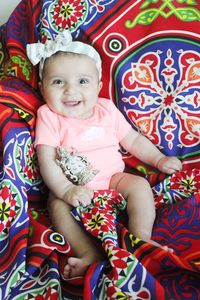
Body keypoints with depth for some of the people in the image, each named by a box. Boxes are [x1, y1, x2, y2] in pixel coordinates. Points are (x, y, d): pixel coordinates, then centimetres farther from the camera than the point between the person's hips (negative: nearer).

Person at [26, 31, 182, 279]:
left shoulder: (107, 110, 6)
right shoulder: (49, 117, -5)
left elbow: (133, 140, 15)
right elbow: (46, 160, -15)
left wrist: (159, 159, 5)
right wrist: (66, 190, -28)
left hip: (113, 178, 3)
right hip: (72, 186, -3)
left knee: (140, 185, -19)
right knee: (57, 204, -29)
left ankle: (141, 242, -19)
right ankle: (89, 254, -34)